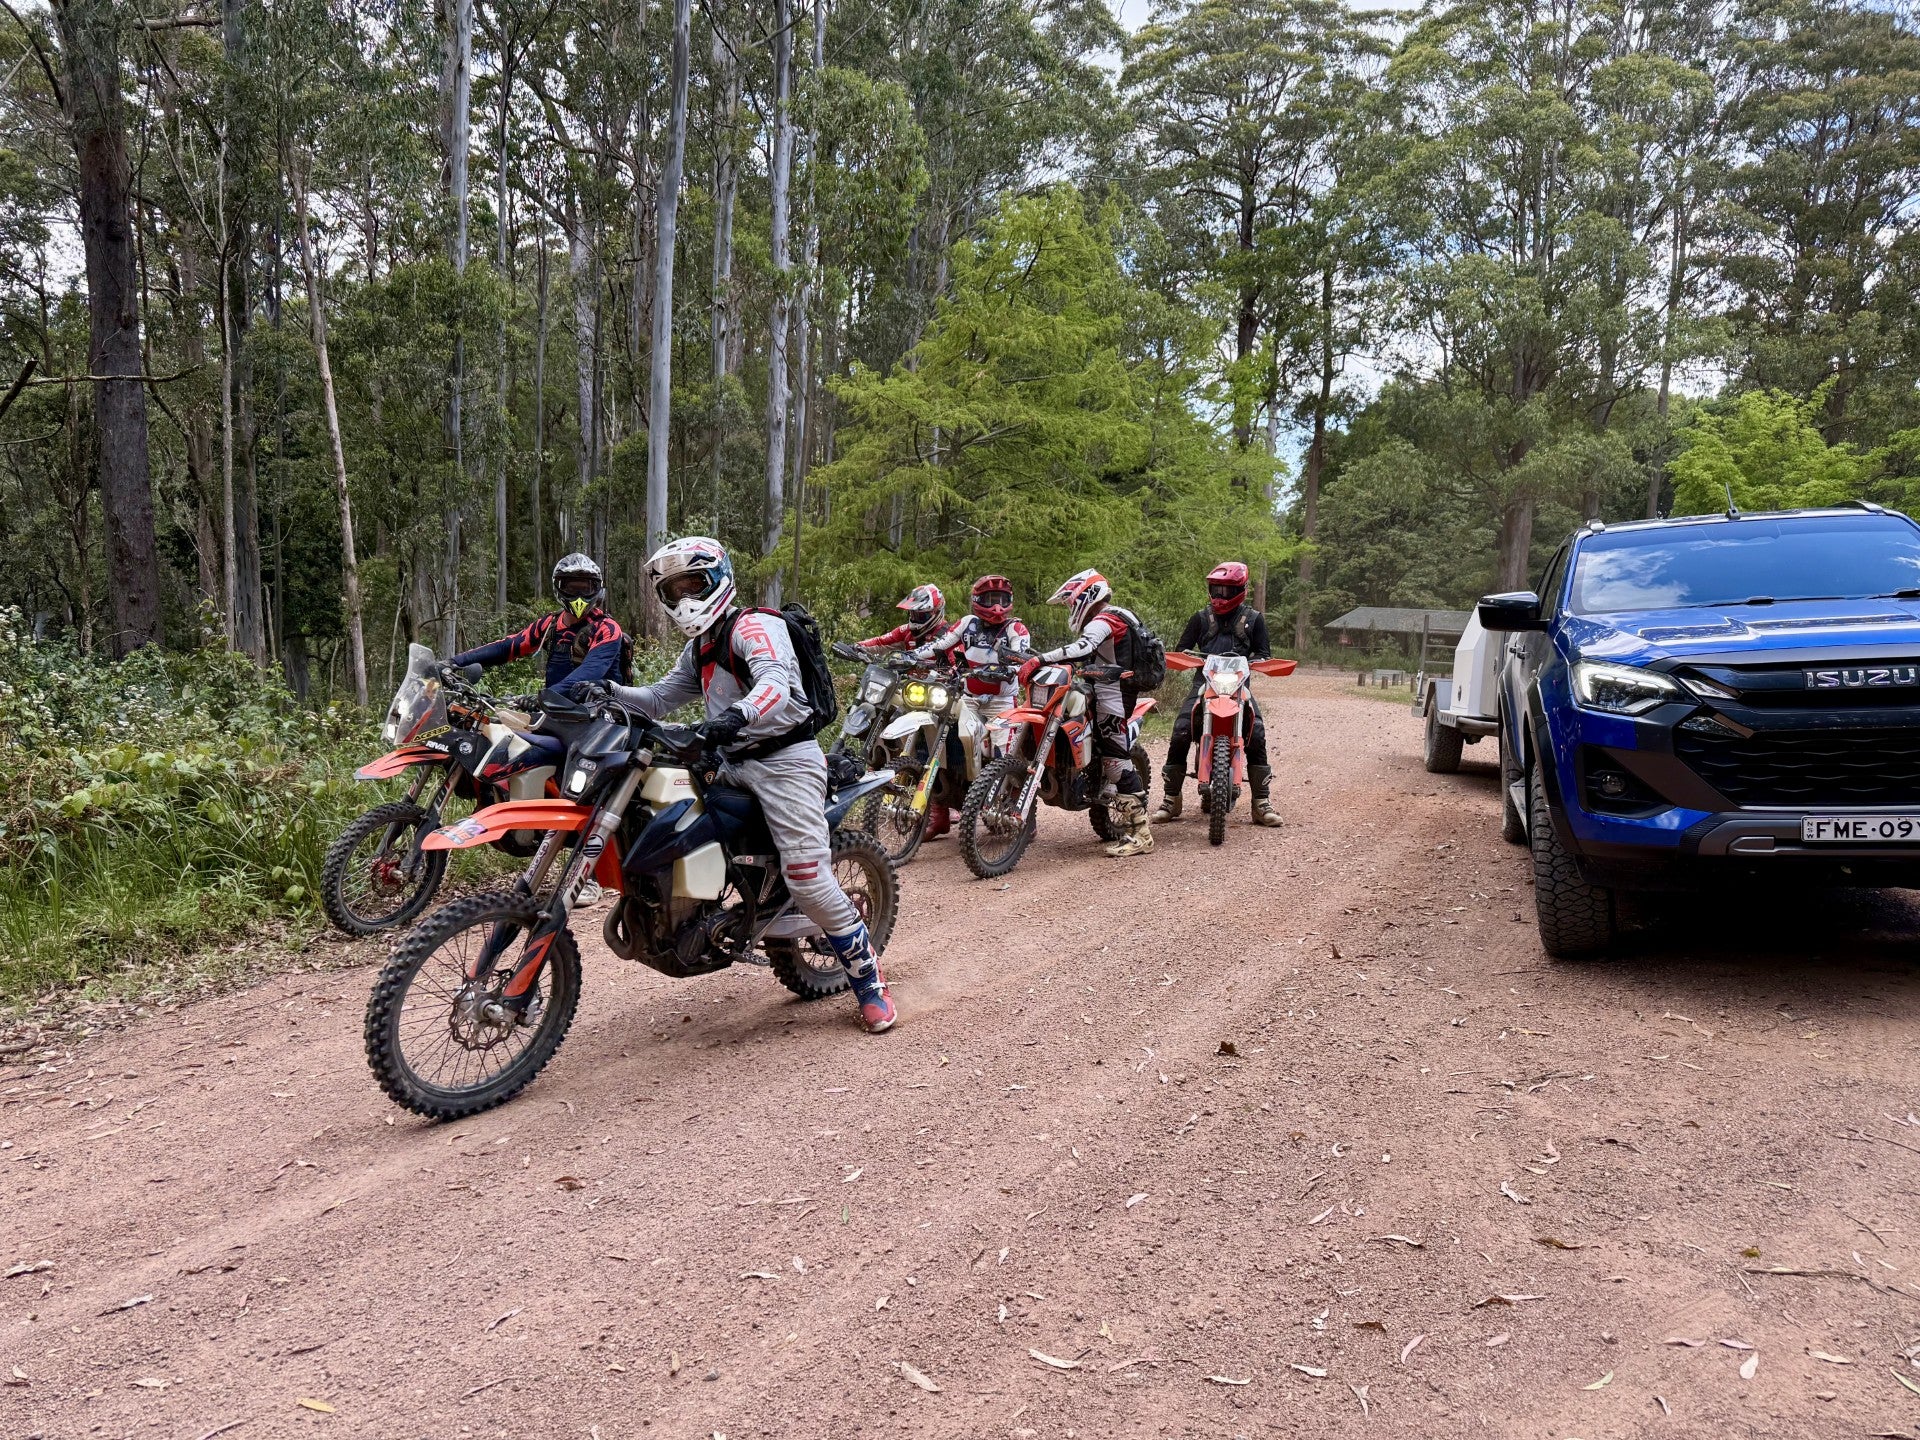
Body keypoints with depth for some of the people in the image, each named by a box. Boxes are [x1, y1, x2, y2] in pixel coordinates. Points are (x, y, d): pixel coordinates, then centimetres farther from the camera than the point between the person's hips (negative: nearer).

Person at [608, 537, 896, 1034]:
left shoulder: (754, 626, -10)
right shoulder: (698, 649, 21)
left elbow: (777, 682, -30)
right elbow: (660, 699, 20)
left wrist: (736, 715, -50)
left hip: (784, 760, -9)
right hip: (734, 766, 9)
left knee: (810, 881, -15)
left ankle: (870, 983, -2)